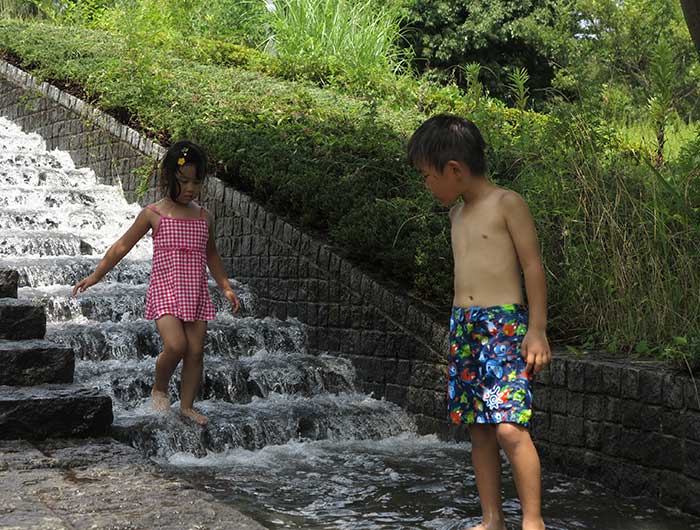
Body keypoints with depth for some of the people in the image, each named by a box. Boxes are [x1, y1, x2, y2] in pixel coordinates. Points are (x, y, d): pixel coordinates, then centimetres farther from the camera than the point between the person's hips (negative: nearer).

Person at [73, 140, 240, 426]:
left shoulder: (204, 217, 8)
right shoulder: (153, 214, -3)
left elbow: (211, 255, 20)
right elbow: (122, 246, 2)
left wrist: (226, 287, 16)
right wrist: (96, 276, 0)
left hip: (197, 294, 4)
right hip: (165, 292, -4)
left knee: (195, 351, 2)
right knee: (175, 345, -20)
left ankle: (187, 405, 18)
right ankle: (159, 389, 8)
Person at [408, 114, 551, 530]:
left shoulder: (507, 204, -6)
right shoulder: (458, 213, 16)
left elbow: (532, 266, -8)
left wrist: (537, 330, -13)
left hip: (505, 325, -8)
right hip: (463, 327, 8)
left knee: (509, 428, -15)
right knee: (479, 429, 8)